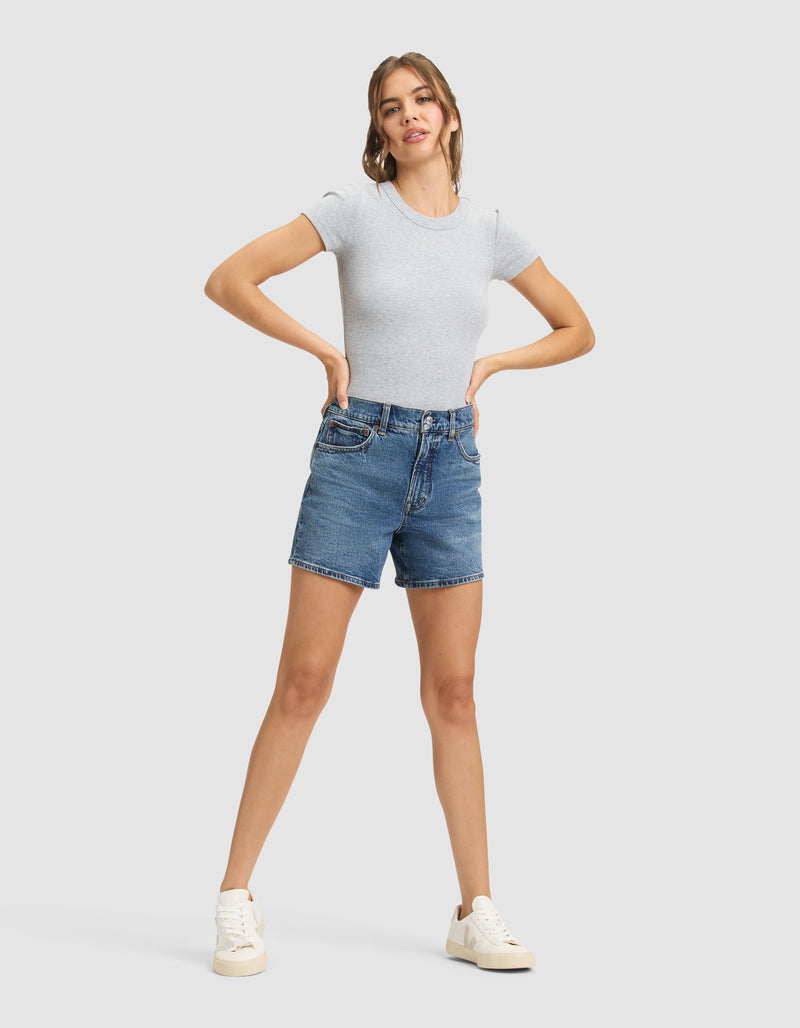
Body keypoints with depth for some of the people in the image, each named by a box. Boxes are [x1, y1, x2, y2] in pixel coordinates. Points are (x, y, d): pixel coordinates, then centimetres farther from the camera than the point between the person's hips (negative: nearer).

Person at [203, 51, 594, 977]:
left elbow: (577, 329, 18)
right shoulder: (354, 211, -1)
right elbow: (228, 281, -3)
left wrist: (488, 365, 5)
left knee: (452, 692, 5)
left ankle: (475, 913, 12)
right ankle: (237, 897, 6)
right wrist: (326, 351, -4)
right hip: (357, 452, -3)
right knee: (304, 681, -4)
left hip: (449, 464, 3)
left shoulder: (489, 232, 8)